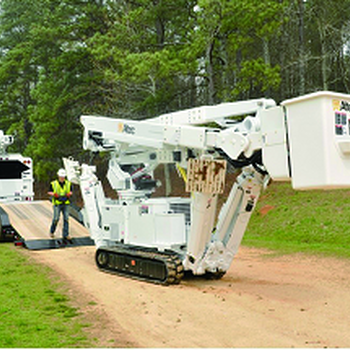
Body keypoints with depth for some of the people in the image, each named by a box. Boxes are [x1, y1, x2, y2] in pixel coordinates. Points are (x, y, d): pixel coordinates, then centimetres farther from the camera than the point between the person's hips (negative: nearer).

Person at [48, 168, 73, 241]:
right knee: (56, 218, -5)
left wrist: (69, 194, -8)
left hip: (66, 203, 3)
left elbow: (70, 191, 15)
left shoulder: (68, 183, 8)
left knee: (66, 219, 0)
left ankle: (65, 235, 5)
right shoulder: (53, 184, -1)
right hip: (57, 203, -3)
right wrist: (54, 194, -17)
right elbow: (49, 192, 4)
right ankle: (52, 231, 21)